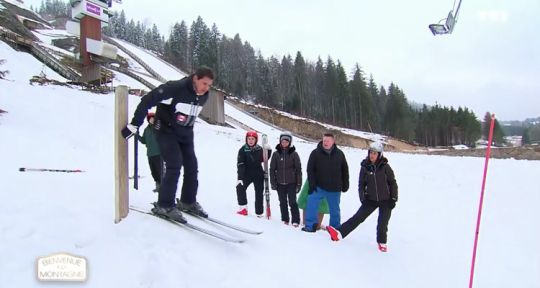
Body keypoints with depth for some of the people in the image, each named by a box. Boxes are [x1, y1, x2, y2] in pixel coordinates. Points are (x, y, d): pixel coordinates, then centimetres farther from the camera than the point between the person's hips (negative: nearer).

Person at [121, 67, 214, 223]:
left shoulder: (203, 96, -3)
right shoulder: (175, 88, -26)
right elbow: (148, 100, -24)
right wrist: (134, 125, -22)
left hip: (186, 134, 7)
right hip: (167, 131, -7)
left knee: (192, 167, 5)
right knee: (174, 166, -16)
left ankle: (188, 202, 21)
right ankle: (164, 205, -3)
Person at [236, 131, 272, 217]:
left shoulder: (259, 149, -1)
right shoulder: (243, 150, -9)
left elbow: (264, 159, 12)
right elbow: (240, 164, -14)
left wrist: (268, 151, -5)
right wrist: (240, 177, -22)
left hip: (258, 174, 2)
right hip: (247, 174, -2)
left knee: (259, 192, 7)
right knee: (240, 187, -20)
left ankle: (259, 212, 20)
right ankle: (243, 207, -6)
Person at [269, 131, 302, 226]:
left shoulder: (294, 154, -3)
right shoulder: (276, 154, 2)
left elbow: (298, 169, -1)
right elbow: (272, 169, 5)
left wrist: (299, 184, -4)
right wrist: (273, 182, 1)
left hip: (291, 183, -2)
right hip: (280, 183, 2)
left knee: (292, 202, -2)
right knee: (283, 203, 11)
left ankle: (295, 220, 8)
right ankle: (285, 219, 24)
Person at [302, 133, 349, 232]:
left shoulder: (339, 154, 0)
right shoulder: (315, 153, -7)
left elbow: (345, 170, 10)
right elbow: (310, 169, -7)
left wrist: (345, 185, 9)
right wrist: (312, 184, -14)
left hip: (334, 189, 2)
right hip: (319, 187, -2)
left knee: (334, 209, 13)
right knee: (311, 204, -14)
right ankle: (310, 226, -2)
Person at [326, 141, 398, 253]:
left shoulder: (385, 166, -10)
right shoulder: (365, 167, -5)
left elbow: (392, 183, -3)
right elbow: (361, 184, 2)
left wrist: (393, 199, -4)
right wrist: (362, 198, -7)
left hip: (385, 200, -1)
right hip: (371, 199, 2)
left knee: (382, 223, 3)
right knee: (358, 217, -6)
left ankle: (382, 242, 25)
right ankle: (339, 232, -10)